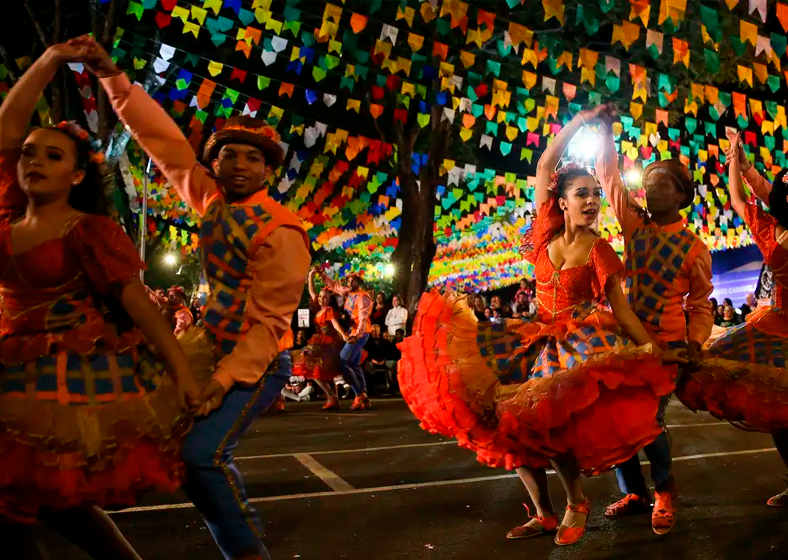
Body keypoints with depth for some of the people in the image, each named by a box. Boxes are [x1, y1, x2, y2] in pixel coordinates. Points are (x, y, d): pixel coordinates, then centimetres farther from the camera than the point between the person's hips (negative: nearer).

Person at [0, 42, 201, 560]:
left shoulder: (91, 231, -11)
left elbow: (138, 301, -13)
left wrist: (181, 370, -17)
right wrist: (51, 59, 6)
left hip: (75, 376, -7)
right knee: (42, 495, 15)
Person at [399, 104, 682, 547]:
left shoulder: (601, 251, -2)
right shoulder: (548, 232, 5)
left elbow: (622, 310, -2)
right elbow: (546, 164, 4)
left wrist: (652, 349, -14)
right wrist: (581, 120, 4)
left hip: (583, 342, -4)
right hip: (542, 337, 4)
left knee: (545, 418, -23)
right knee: (511, 417, -7)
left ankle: (578, 501, 4)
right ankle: (546, 514, 9)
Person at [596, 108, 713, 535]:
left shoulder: (694, 248, -3)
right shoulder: (634, 224, 5)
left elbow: (700, 304, 2)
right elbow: (609, 176, 4)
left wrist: (695, 343, -10)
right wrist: (605, 131, 0)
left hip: (665, 346, -4)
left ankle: (664, 491, 21)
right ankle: (634, 493, 25)